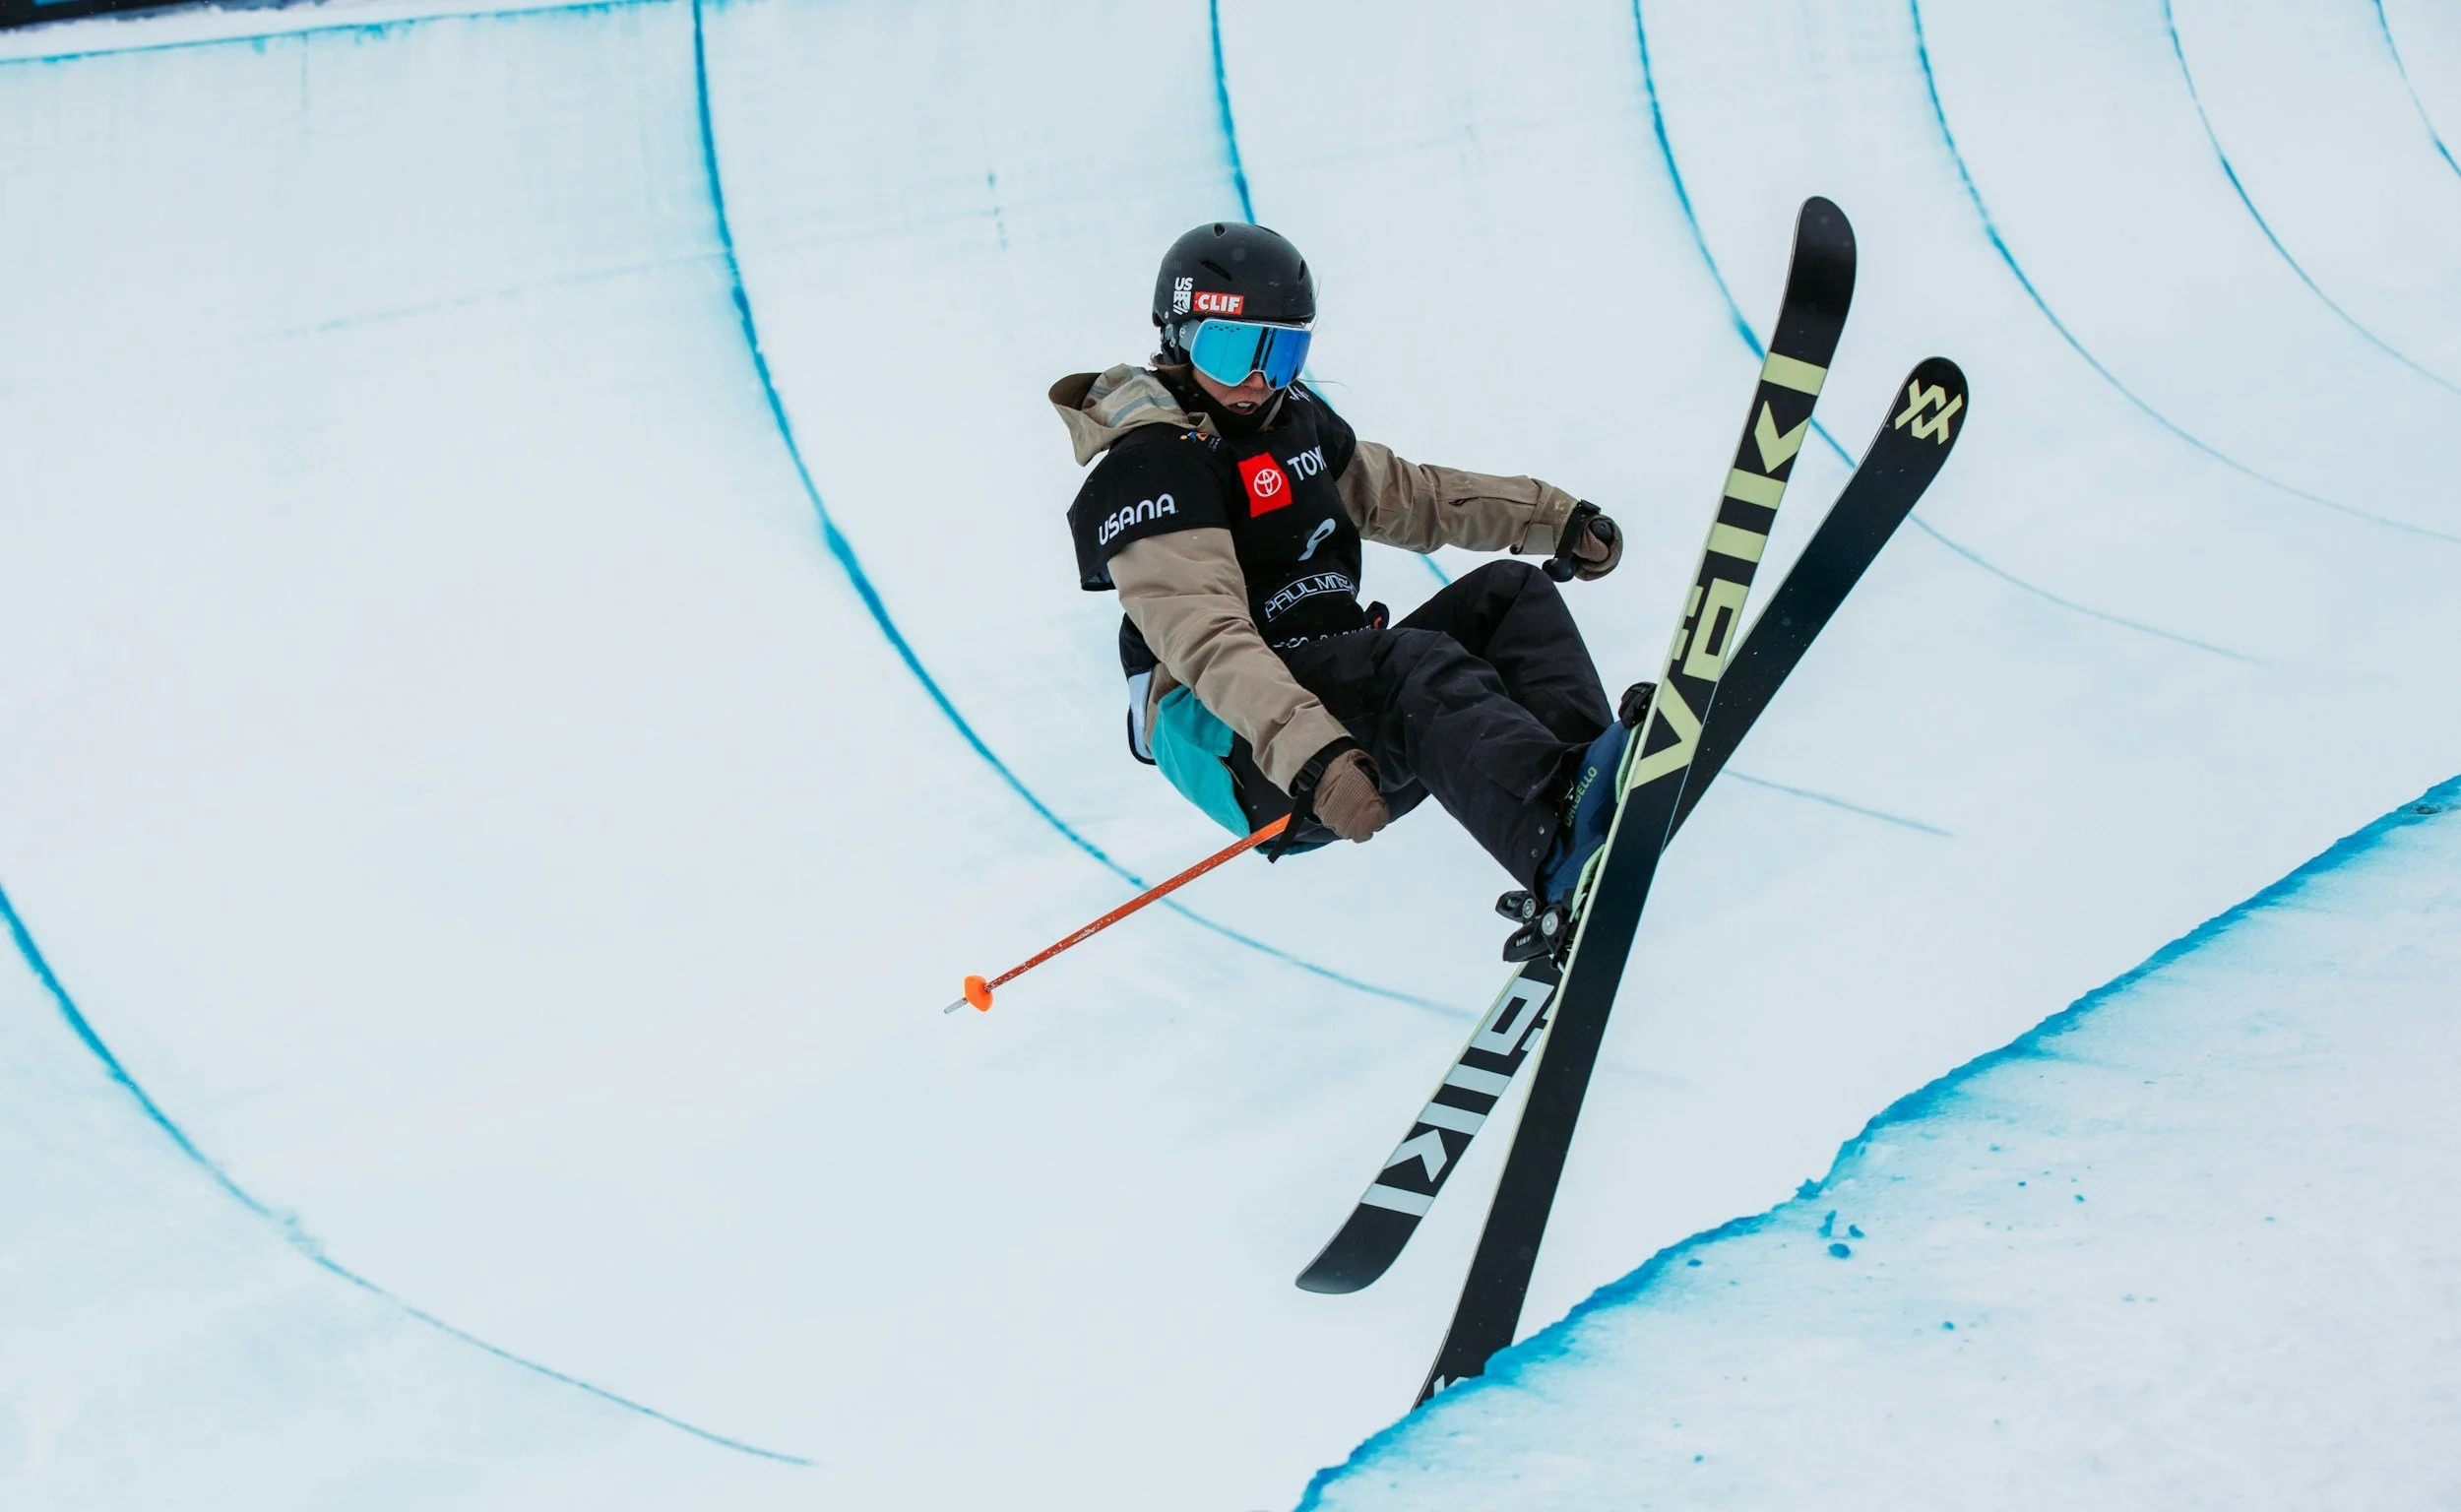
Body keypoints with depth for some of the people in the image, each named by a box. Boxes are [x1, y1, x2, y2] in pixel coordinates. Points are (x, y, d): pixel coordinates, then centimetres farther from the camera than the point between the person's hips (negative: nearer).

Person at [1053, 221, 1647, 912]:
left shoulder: (1295, 417, 14)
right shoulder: (1152, 468, -14)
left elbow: (1404, 494, 29)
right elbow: (1205, 639, -28)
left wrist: (1554, 518, 19)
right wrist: (1309, 756, -42)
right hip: (1236, 743, -9)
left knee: (1509, 593, -3)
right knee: (1414, 662, -34)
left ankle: (1587, 773, -30)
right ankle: (1563, 839, -60)